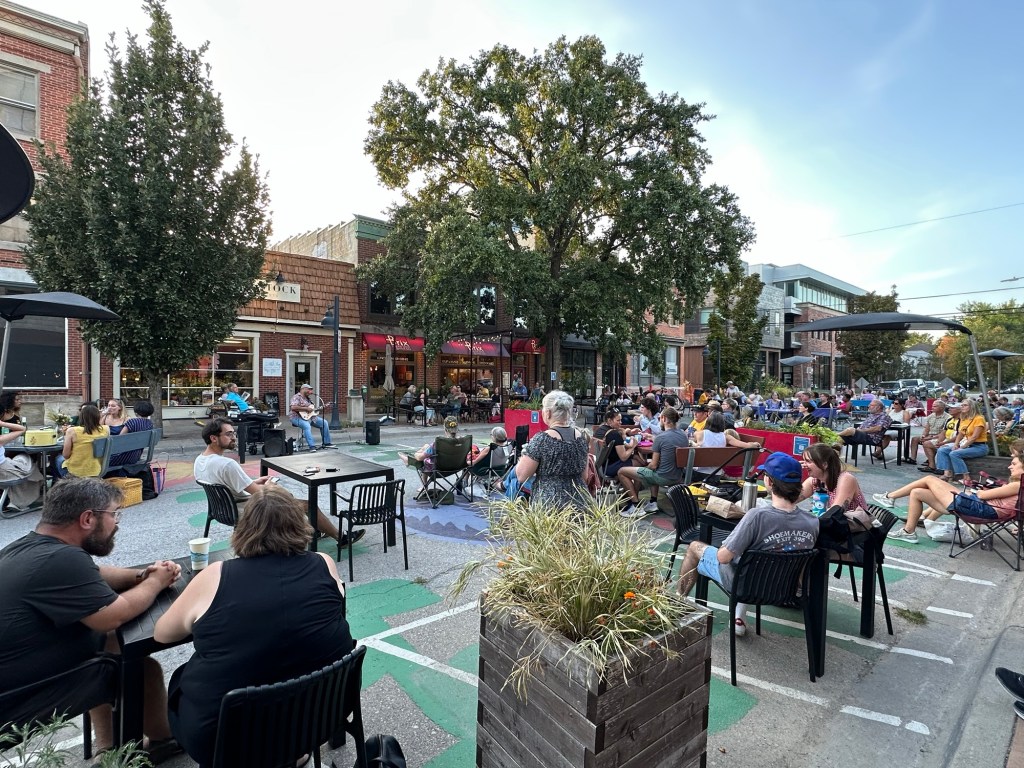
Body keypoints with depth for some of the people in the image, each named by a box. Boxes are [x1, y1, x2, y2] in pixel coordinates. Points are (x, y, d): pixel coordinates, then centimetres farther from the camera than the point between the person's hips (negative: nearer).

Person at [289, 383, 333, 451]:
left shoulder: (307, 398, 20)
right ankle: (312, 446, -37)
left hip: (310, 416, 9)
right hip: (299, 417, -9)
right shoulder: (297, 397, -9)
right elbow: (293, 407, -26)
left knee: (324, 423, 1)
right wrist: (306, 409, -24)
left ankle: (326, 442, 6)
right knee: (307, 426, -37)